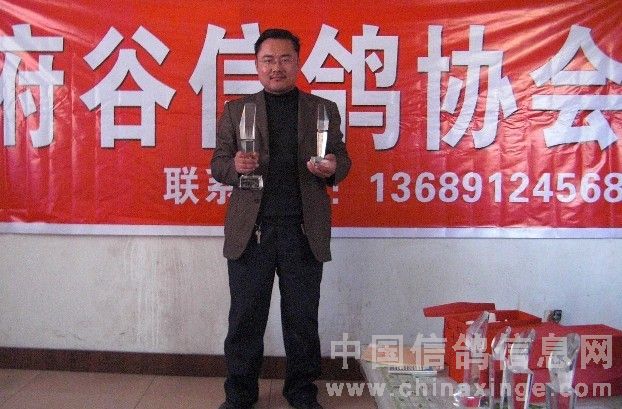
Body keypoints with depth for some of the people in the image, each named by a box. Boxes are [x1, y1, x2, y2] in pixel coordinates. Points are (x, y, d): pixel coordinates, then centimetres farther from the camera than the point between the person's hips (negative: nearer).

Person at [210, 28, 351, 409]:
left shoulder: (324, 109, 10)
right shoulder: (236, 110, 9)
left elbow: (342, 160, 11)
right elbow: (218, 164, 8)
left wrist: (332, 167, -13)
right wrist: (235, 166, -16)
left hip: (304, 231, 0)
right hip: (251, 230, 0)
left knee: (303, 318, 9)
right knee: (246, 318, 7)